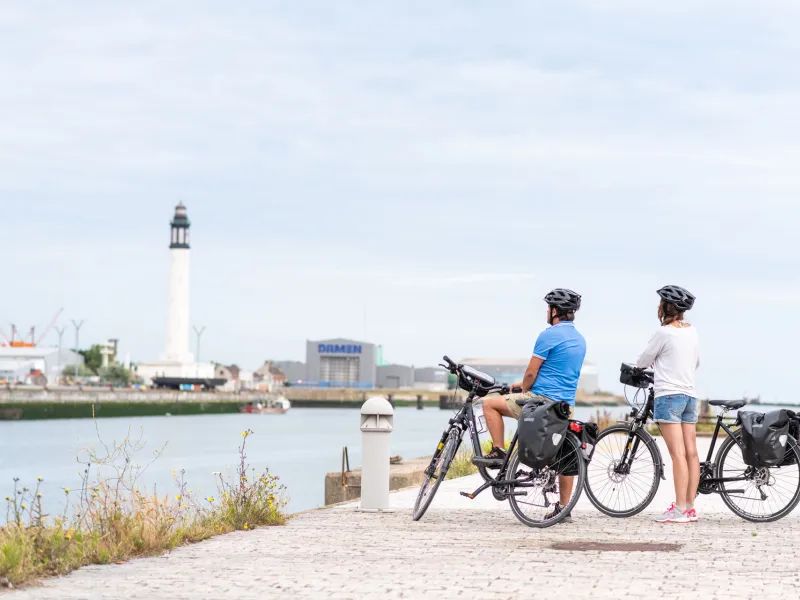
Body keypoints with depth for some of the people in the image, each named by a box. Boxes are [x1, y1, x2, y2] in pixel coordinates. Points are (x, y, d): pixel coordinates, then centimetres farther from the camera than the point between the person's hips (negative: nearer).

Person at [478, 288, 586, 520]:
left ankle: (498, 453, 0)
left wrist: (523, 391, 10)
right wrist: (524, 384, 25)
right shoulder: (579, 339, 15)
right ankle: (563, 507, 13)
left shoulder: (549, 335, -12)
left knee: (490, 404, 2)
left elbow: (531, 373, -10)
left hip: (542, 400, -8)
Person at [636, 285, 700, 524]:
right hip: (690, 395, 8)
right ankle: (690, 507, 7)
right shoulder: (692, 332, 11)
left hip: (669, 396, -8)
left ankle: (679, 509, -14)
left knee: (678, 454, -11)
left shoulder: (664, 333, -10)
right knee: (691, 453, 4)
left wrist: (652, 361, 22)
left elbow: (641, 362, 0)